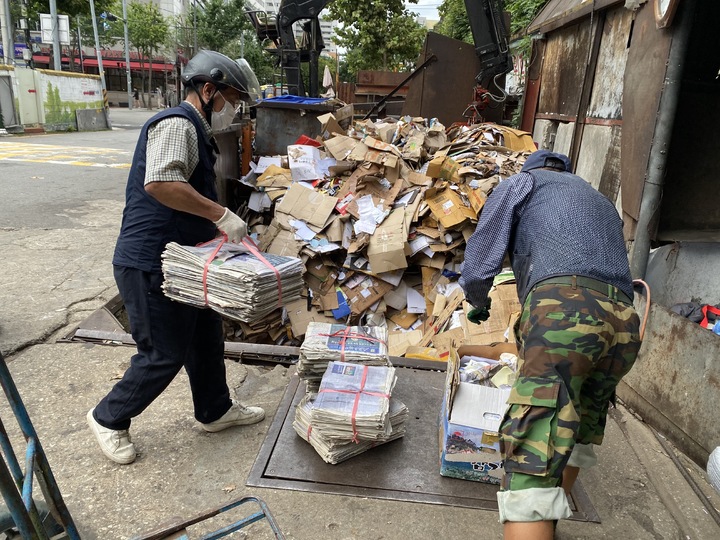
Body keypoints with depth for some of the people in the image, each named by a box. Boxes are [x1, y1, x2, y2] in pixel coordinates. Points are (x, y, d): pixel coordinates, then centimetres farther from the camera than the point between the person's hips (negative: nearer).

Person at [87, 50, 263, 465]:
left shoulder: (199, 132, 18)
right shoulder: (177, 124, -15)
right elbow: (159, 183, -33)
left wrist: (226, 231, 14)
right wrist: (221, 214, -29)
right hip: (151, 265, -10)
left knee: (207, 339, 18)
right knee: (165, 354, 1)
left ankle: (216, 411, 37)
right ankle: (109, 419, 25)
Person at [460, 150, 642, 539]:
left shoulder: (521, 182, 20)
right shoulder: (602, 202, 39)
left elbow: (477, 268, 12)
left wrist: (478, 304, 34)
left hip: (564, 307, -7)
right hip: (625, 321, 7)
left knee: (531, 455, -11)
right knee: (578, 432, 26)